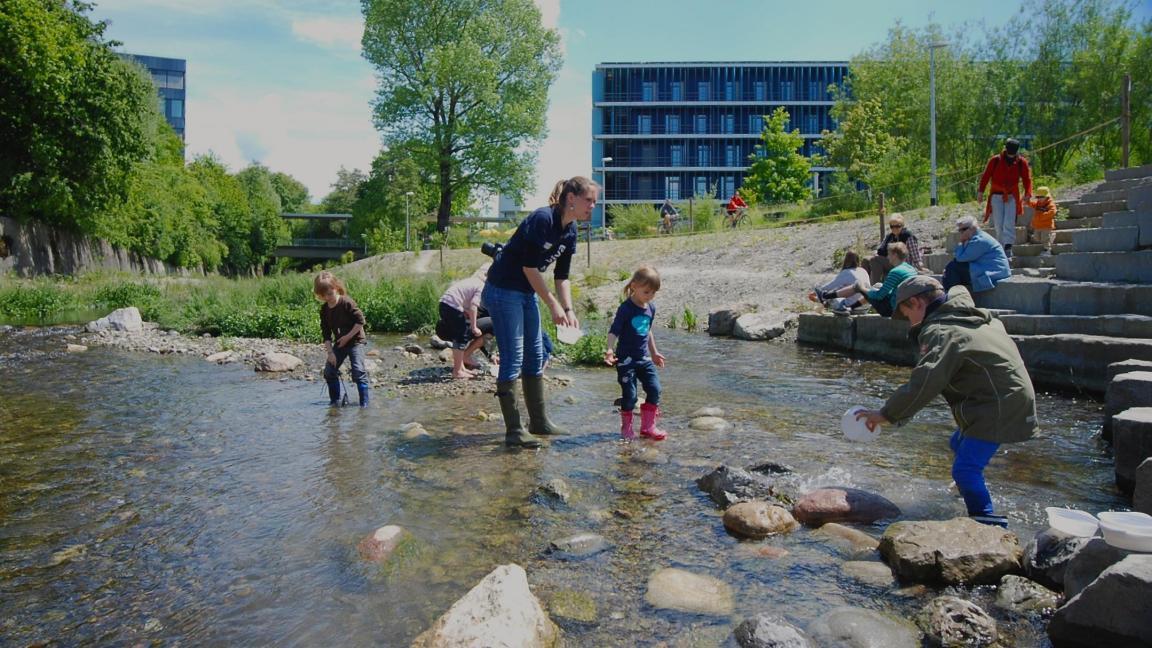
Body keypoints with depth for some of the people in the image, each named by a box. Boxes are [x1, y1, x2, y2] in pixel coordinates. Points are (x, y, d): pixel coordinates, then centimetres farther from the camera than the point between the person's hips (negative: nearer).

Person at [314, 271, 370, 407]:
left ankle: (364, 403, -8)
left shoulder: (347, 302, -17)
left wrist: (347, 337, -17)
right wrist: (330, 352, -6)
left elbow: (360, 321, -17)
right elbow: (326, 332, 1)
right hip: (339, 343, 7)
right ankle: (335, 400, 19)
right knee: (329, 371, 4)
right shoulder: (324, 309, 0)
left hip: (355, 341, -7)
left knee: (359, 372, -16)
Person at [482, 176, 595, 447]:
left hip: (527, 293, 9)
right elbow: (529, 267, -22)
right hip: (503, 290, -9)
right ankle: (514, 430, -2)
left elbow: (561, 276, 10)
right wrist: (553, 305, -18)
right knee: (513, 359, -8)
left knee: (535, 357, 11)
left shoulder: (570, 232, 5)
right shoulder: (542, 219, -22)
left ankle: (539, 422, 22)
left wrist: (568, 310, 0)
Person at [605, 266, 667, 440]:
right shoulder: (626, 309, -15)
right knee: (629, 395, -2)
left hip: (644, 358, 6)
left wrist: (654, 353, 29)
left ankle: (648, 426, 11)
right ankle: (626, 428, 17)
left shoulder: (651, 308, 6)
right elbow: (614, 331, -17)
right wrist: (610, 350, -33)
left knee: (654, 389, -2)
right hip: (626, 359, -6)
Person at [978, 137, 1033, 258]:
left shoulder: (1021, 162, 1)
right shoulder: (995, 160, -3)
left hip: (1012, 197, 0)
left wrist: (1027, 194, -12)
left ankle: (1008, 248, -18)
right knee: (999, 225, -1)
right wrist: (980, 191, -8)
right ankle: (1001, 248, 9)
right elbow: (985, 176, -1)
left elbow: (1027, 179, 2)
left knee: (1009, 224, -12)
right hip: (996, 196, 0)